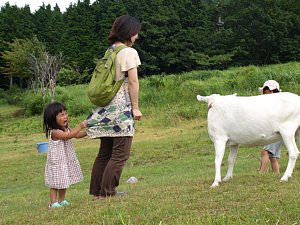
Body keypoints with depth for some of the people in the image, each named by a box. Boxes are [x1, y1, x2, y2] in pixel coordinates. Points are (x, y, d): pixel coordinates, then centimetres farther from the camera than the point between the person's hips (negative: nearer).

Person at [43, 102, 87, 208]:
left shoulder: (66, 129, 3)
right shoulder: (54, 132, -25)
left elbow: (77, 135, 13)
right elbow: (68, 136, -33)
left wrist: (87, 132, -2)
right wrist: (80, 126, -31)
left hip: (66, 160, 9)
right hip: (56, 162, -8)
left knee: (64, 181, 16)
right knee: (55, 182, 0)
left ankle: (61, 200, 27)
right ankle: (53, 202, 7)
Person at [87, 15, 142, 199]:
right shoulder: (129, 52, -9)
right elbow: (133, 82, -14)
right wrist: (136, 107, -9)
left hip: (107, 107, 8)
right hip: (122, 108, -8)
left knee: (105, 152, 13)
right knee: (120, 153, -4)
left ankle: (97, 191, 15)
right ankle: (107, 192, -5)